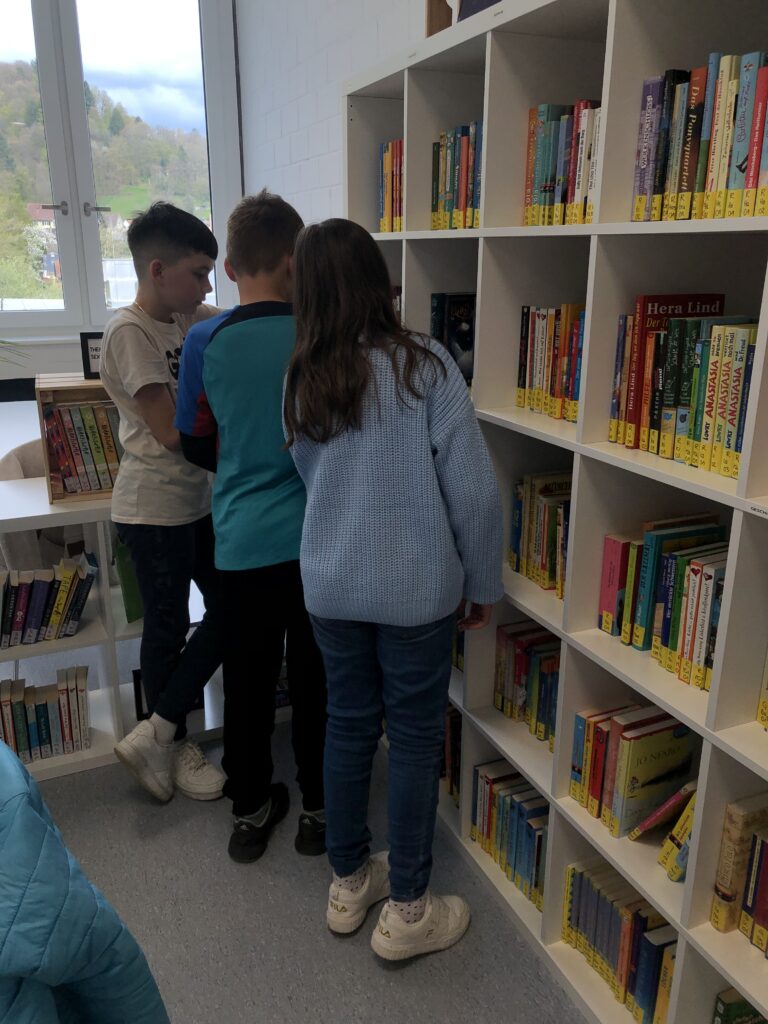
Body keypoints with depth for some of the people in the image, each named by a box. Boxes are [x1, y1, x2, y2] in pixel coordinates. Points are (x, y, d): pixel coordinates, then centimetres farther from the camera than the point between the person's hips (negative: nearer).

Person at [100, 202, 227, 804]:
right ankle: (172, 743, 27)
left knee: (230, 610, 12)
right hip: (155, 508, -8)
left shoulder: (188, 319, 8)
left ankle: (160, 733, 24)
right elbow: (171, 431, -21)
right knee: (168, 628, 6)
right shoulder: (130, 333, -17)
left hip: (200, 497, 9)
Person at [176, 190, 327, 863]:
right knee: (315, 679, 14)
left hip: (243, 541, 1)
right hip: (316, 537, -1)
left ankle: (251, 811, 32)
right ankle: (318, 809, 29)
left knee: (248, 680, 16)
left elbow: (197, 447, 4)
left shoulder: (205, 342, -5)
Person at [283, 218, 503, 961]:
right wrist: (483, 582, -2)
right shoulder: (425, 366, -13)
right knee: (416, 738, 10)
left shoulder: (301, 381, 1)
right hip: (417, 589, -4)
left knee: (348, 727, 17)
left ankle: (348, 884, 35)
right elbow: (473, 490, -13)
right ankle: (407, 911, 25)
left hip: (330, 585, 4)